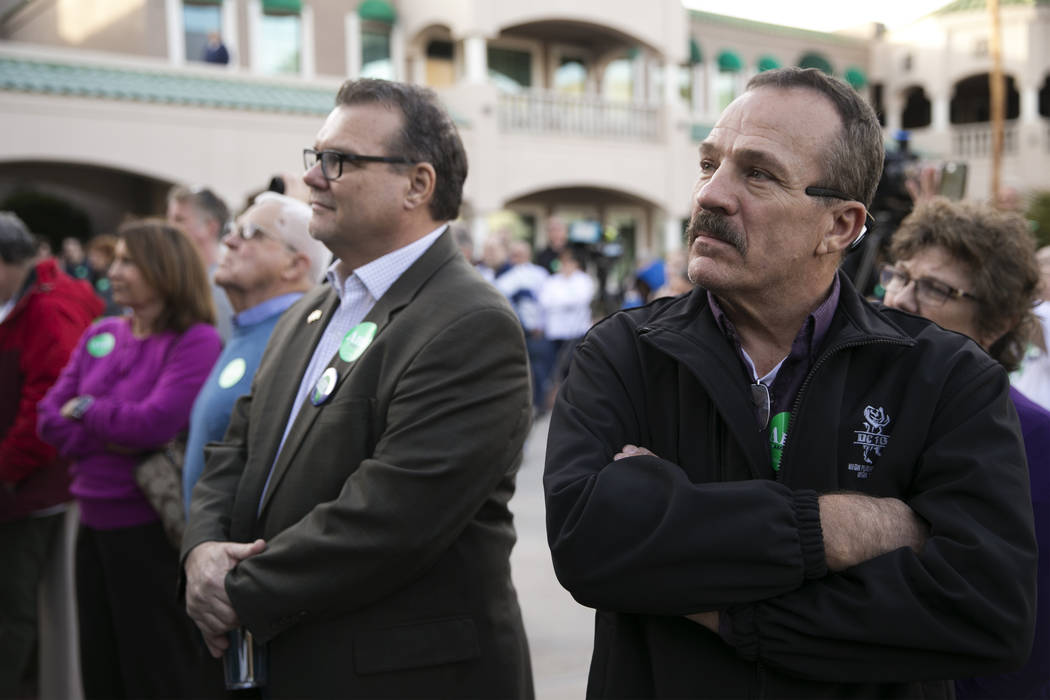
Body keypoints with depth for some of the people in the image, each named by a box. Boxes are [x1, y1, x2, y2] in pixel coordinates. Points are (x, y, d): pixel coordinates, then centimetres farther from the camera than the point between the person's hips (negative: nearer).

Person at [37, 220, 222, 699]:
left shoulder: (196, 341, -12)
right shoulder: (99, 336, 9)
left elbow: (155, 424, -22)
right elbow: (51, 417, 5)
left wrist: (86, 411, -6)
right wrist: (109, 440, -12)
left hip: (150, 528, -7)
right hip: (94, 521, 7)